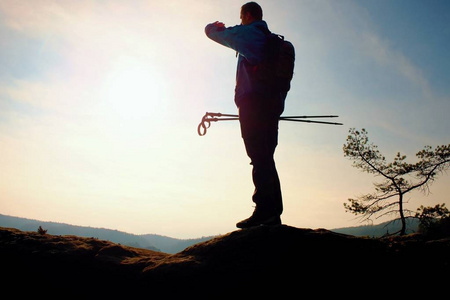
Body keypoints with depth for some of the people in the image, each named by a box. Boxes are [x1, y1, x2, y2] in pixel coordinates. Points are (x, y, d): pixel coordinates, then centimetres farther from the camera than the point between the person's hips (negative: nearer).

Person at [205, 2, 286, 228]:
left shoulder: (247, 33, 4)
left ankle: (263, 210, -21)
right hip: (273, 106, 8)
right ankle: (274, 213, 4)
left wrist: (217, 26, 36)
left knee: (259, 157, -15)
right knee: (266, 158, 6)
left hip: (253, 102, -8)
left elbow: (211, 31, 13)